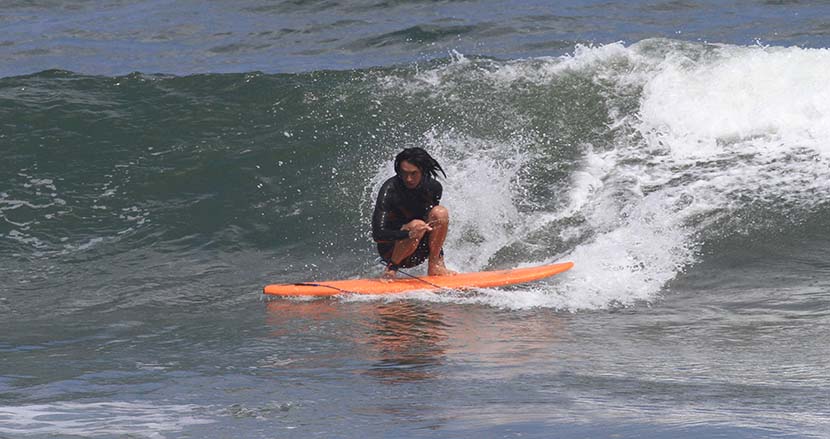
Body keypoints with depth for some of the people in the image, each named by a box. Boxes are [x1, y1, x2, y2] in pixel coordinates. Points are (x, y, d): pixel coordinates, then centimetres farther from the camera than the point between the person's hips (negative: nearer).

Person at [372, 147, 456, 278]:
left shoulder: (434, 188, -6)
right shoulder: (389, 190, -22)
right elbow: (377, 234, -28)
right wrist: (409, 234, -44)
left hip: (418, 253, 5)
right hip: (390, 249, -5)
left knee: (441, 212, -17)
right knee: (416, 225, -33)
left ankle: (434, 266, -14)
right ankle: (391, 268, -15)